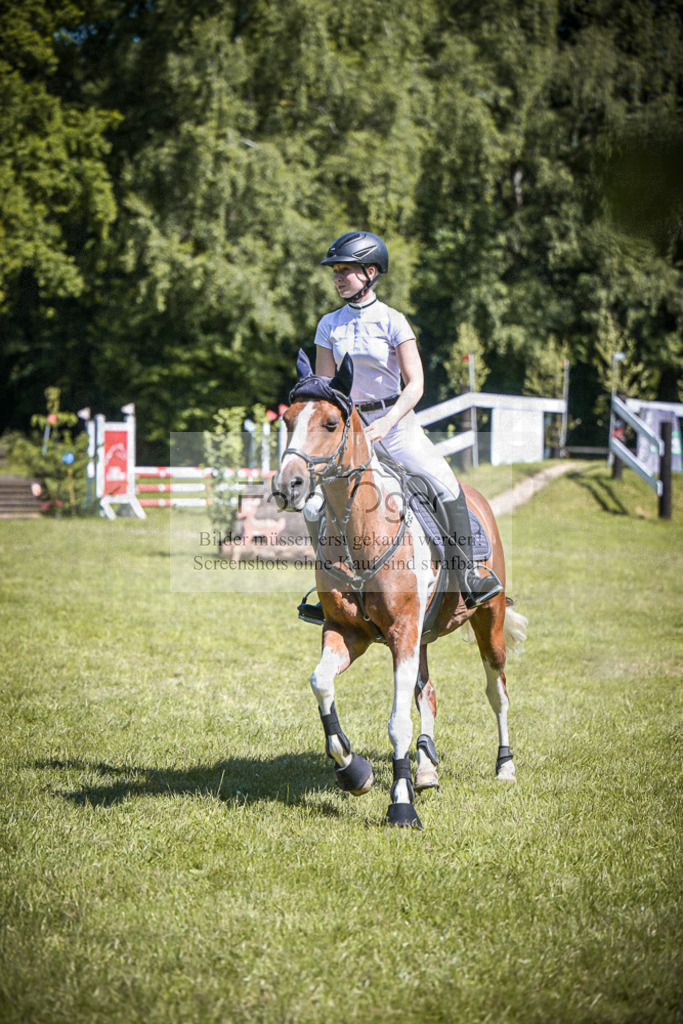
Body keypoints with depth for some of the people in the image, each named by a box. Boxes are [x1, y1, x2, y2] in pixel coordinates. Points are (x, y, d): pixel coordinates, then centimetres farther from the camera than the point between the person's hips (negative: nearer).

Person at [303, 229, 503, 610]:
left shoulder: (392, 321, -6)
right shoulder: (330, 325, 4)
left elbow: (415, 385, -11)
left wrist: (386, 423, -25)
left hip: (397, 420, -3)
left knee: (446, 484, -21)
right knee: (314, 505, -8)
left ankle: (468, 572, -12)